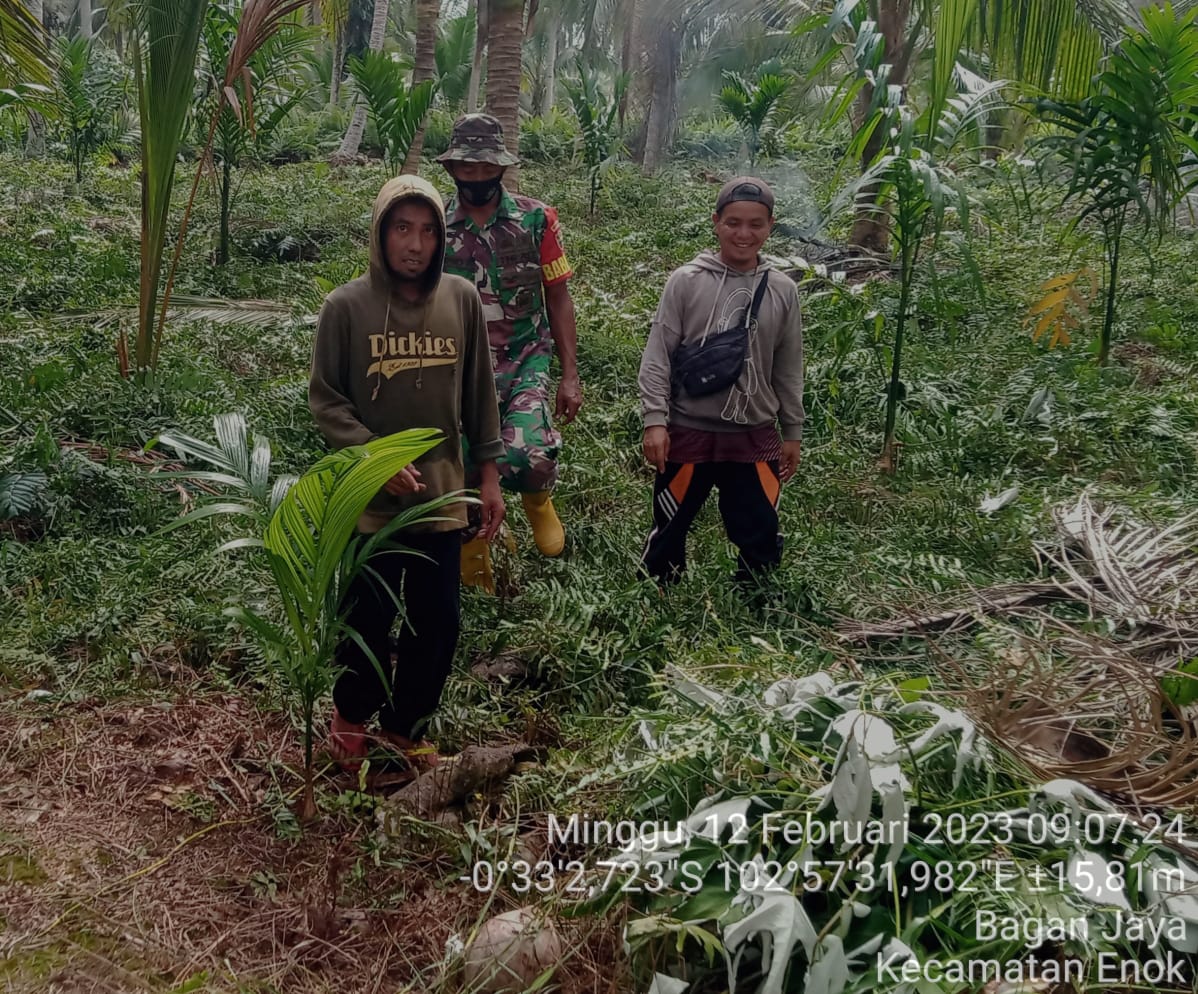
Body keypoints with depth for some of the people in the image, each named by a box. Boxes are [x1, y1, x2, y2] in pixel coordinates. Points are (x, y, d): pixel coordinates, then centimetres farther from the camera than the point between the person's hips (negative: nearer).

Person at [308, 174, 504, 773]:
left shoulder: (462, 300, -1)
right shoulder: (347, 306, -9)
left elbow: (479, 393, 6)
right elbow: (324, 399, -5)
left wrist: (488, 473, 6)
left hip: (443, 497, 3)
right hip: (371, 500, -3)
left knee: (437, 626, 10)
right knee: (368, 620, 9)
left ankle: (404, 727, 32)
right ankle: (351, 714, 37)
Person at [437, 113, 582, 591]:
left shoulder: (537, 219, -1)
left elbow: (558, 299, 2)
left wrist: (570, 376, -3)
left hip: (525, 363, -2)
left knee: (526, 461, -26)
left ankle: (537, 498, 13)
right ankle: (475, 585, 28)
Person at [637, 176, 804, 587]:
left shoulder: (783, 290, 5)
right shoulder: (686, 281, -5)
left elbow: (788, 369, 11)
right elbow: (657, 356, -5)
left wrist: (792, 433, 12)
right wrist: (655, 420, -12)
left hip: (755, 435, 2)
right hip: (688, 431, -2)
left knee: (762, 539, 6)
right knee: (669, 531, 11)